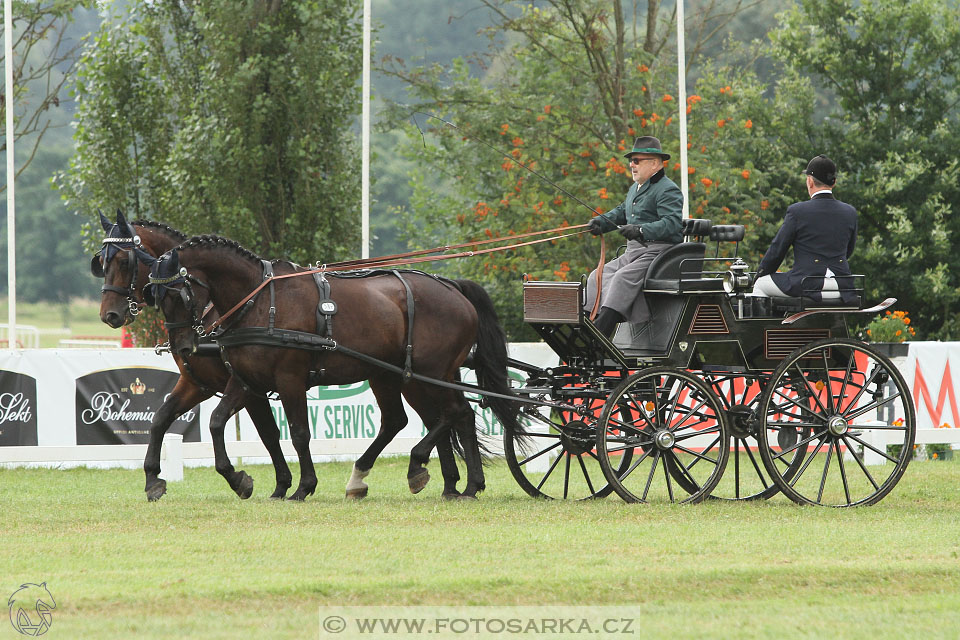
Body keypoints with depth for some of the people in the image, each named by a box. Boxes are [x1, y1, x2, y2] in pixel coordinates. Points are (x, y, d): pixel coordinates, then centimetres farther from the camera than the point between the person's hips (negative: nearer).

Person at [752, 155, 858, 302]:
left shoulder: (797, 211, -10)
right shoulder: (850, 212, 3)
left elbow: (777, 250, -1)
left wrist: (760, 276, 15)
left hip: (806, 286, -5)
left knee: (760, 285, 21)